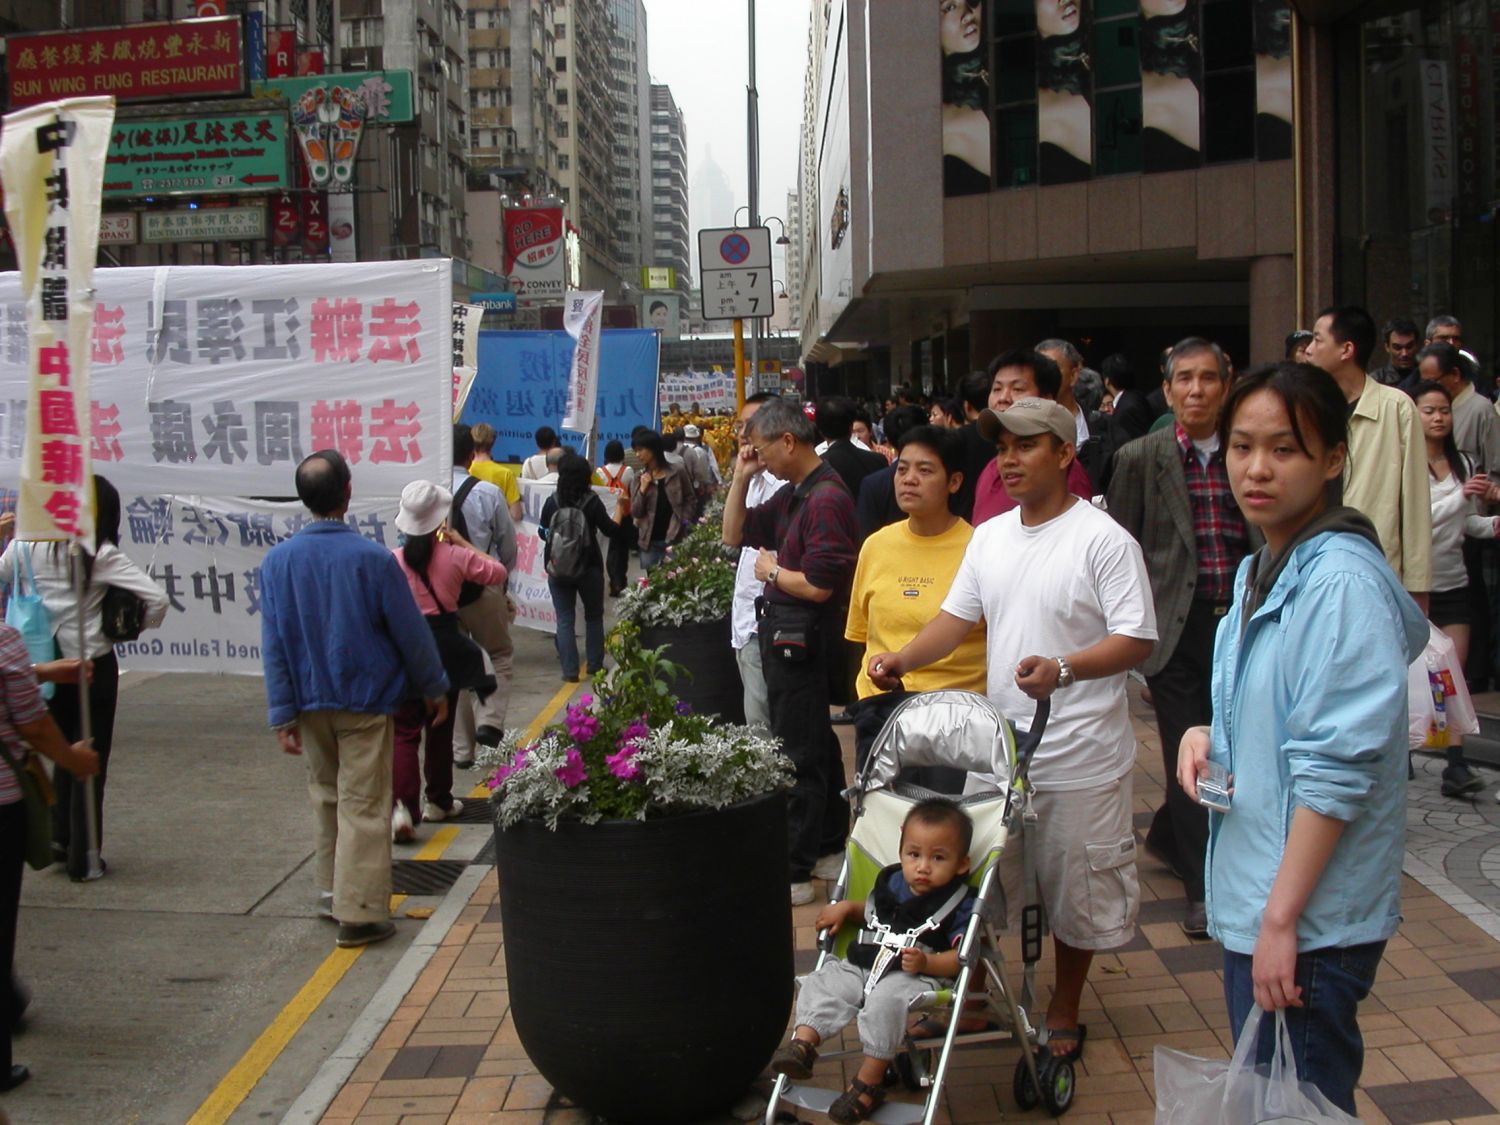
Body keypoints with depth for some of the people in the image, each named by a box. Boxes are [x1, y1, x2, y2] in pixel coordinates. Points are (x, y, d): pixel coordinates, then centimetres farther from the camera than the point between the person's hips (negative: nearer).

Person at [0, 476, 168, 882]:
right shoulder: (103, 555, -14)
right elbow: (157, 598, -19)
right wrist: (140, 625, 0)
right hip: (92, 664, -4)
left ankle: (59, 837, 21)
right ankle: (82, 859, 12)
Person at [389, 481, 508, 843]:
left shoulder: (392, 560, -9)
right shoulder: (455, 556, -8)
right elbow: (497, 573, 6)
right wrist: (463, 542, 10)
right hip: (444, 646, 1)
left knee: (404, 731, 3)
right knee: (440, 729, 16)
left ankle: (402, 804, -14)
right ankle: (438, 801, 28)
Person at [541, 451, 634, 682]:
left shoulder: (552, 502, -5)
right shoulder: (592, 502, -11)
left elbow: (543, 533, 5)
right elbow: (612, 531, -6)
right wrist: (620, 508, 6)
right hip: (589, 568, -1)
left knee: (565, 619, 6)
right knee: (594, 616, 17)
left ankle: (569, 670, 1)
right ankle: (594, 665, 20)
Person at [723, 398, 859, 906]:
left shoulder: (826, 498, -20)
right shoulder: (792, 493, 10)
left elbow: (818, 586, -24)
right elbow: (734, 536, 17)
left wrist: (772, 570, -8)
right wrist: (741, 477, 7)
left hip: (802, 636, -10)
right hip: (782, 632, 10)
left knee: (798, 755, -5)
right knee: (818, 744, 19)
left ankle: (794, 872, 1)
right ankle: (829, 848, 31)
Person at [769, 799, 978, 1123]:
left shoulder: (961, 905, -4)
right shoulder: (891, 883, 16)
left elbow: (961, 957, -13)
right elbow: (871, 913, 37)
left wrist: (926, 962, -29)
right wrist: (846, 907, 17)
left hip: (916, 977, -7)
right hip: (861, 965, 7)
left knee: (886, 1000, -34)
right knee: (824, 983, -13)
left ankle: (869, 1081, -27)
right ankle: (803, 1043, -20)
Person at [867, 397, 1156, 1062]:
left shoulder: (1103, 540, -13)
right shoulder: (989, 537, 9)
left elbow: (1138, 640, -16)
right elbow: (956, 617, 12)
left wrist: (1064, 669, -31)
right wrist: (902, 660, -5)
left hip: (1079, 761, -6)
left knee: (1074, 891, 9)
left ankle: (1063, 1013, 27)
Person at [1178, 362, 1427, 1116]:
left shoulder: (1341, 580, -20)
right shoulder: (1263, 571, 10)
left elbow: (1339, 765, -23)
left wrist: (1281, 919, -21)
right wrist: (1206, 737, 0)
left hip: (1309, 920, -9)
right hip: (1251, 897, 9)